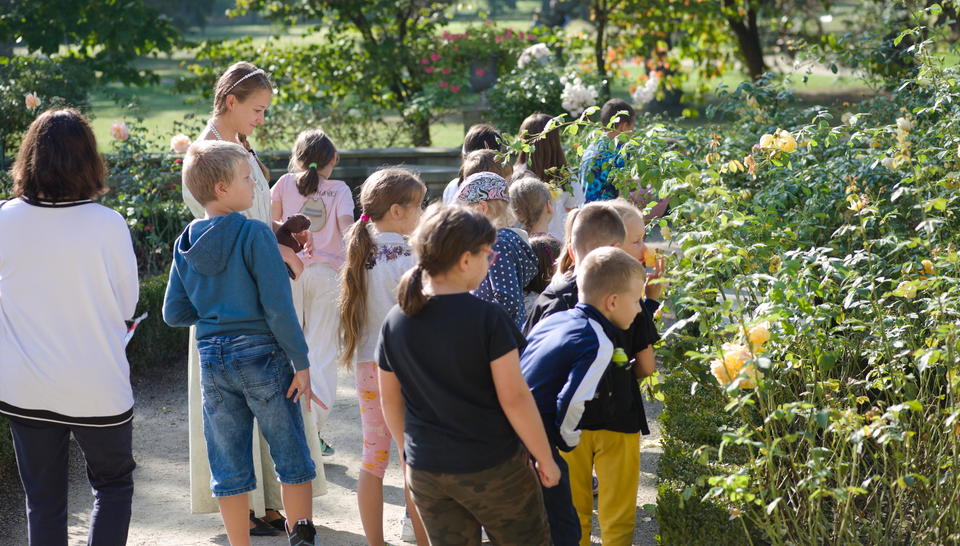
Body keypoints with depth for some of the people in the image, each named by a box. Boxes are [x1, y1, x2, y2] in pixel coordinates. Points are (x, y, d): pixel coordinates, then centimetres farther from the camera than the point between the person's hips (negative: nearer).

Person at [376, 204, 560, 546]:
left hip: (425, 474, 5)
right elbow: (514, 398, -16)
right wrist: (546, 459, -5)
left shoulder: (396, 321, -1)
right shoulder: (488, 318, -17)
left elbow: (390, 400, 7)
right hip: (492, 470, -5)